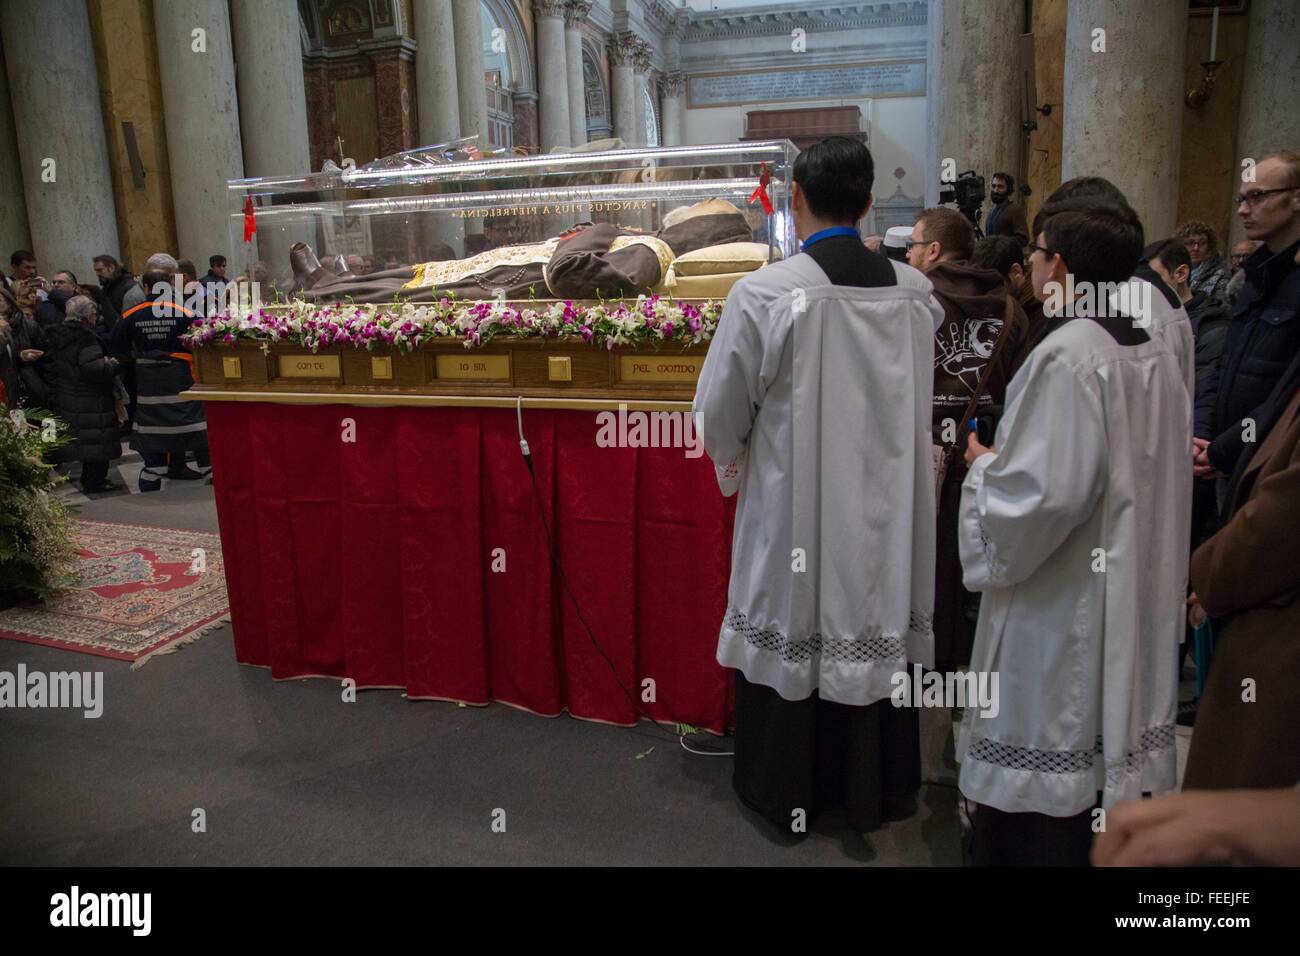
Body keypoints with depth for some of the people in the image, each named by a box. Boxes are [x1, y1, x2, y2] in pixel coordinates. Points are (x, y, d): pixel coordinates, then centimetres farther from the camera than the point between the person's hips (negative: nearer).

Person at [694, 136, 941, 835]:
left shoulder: (764, 294, -18)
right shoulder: (915, 292, -5)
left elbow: (720, 411, -9)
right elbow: (919, 400, 9)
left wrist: (731, 460, 13)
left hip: (794, 511, -3)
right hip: (887, 512, 4)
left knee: (790, 633, 13)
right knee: (880, 629, 18)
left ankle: (783, 794, 32)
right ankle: (878, 790, 37)